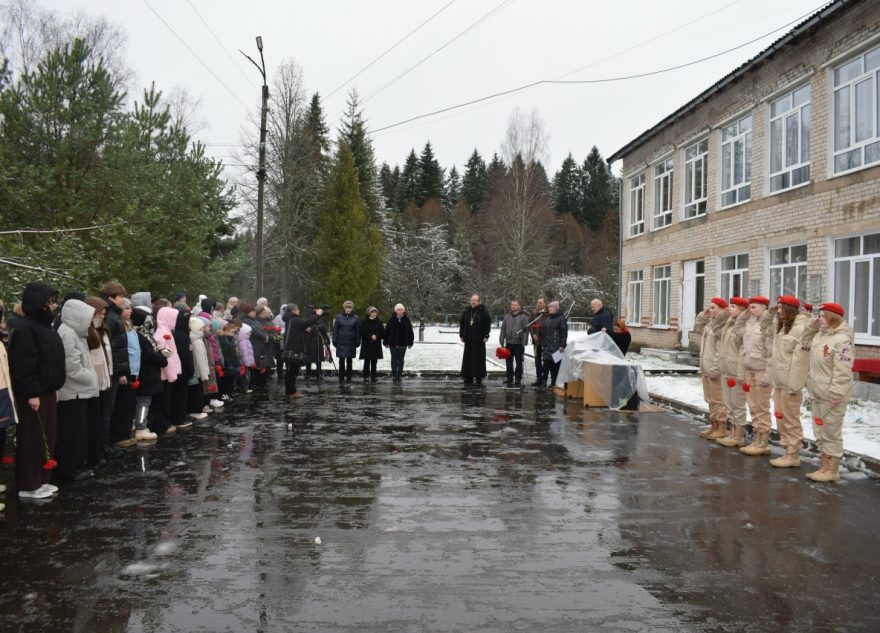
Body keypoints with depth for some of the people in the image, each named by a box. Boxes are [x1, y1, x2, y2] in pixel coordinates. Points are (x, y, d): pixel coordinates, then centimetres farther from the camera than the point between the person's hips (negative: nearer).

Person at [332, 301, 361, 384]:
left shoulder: (356, 318, 2)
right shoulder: (339, 317, 1)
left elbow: (358, 331, 2)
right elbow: (335, 329, 2)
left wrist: (358, 342, -1)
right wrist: (334, 340, -3)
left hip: (351, 344, 0)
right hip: (341, 343, 0)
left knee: (349, 361, 7)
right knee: (341, 361, 4)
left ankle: (349, 378, 14)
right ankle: (341, 378, 10)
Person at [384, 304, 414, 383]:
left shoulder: (406, 320, 0)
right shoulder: (391, 319, -2)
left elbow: (410, 332, 4)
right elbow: (386, 331, 0)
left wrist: (410, 342, 2)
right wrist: (386, 342, -2)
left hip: (403, 343, 1)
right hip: (393, 343, -1)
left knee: (401, 359, 7)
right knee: (394, 359, 7)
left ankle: (400, 374, 15)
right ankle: (394, 374, 14)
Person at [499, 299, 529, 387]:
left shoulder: (523, 317, -1)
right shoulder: (506, 317, 12)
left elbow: (526, 330, -7)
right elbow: (503, 329, 12)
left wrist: (524, 342, -14)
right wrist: (501, 341, 6)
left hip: (519, 344, -4)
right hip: (508, 343, 4)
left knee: (519, 362, 2)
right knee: (509, 362, 8)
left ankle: (518, 379, 9)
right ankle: (509, 379, 16)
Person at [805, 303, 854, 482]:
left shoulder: (842, 340, -18)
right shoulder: (820, 335, 11)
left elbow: (843, 372, -22)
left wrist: (835, 395, -23)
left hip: (832, 396, -9)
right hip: (818, 394, 9)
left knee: (831, 432, 0)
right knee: (820, 432, 15)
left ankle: (832, 470, 10)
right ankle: (824, 467, 25)